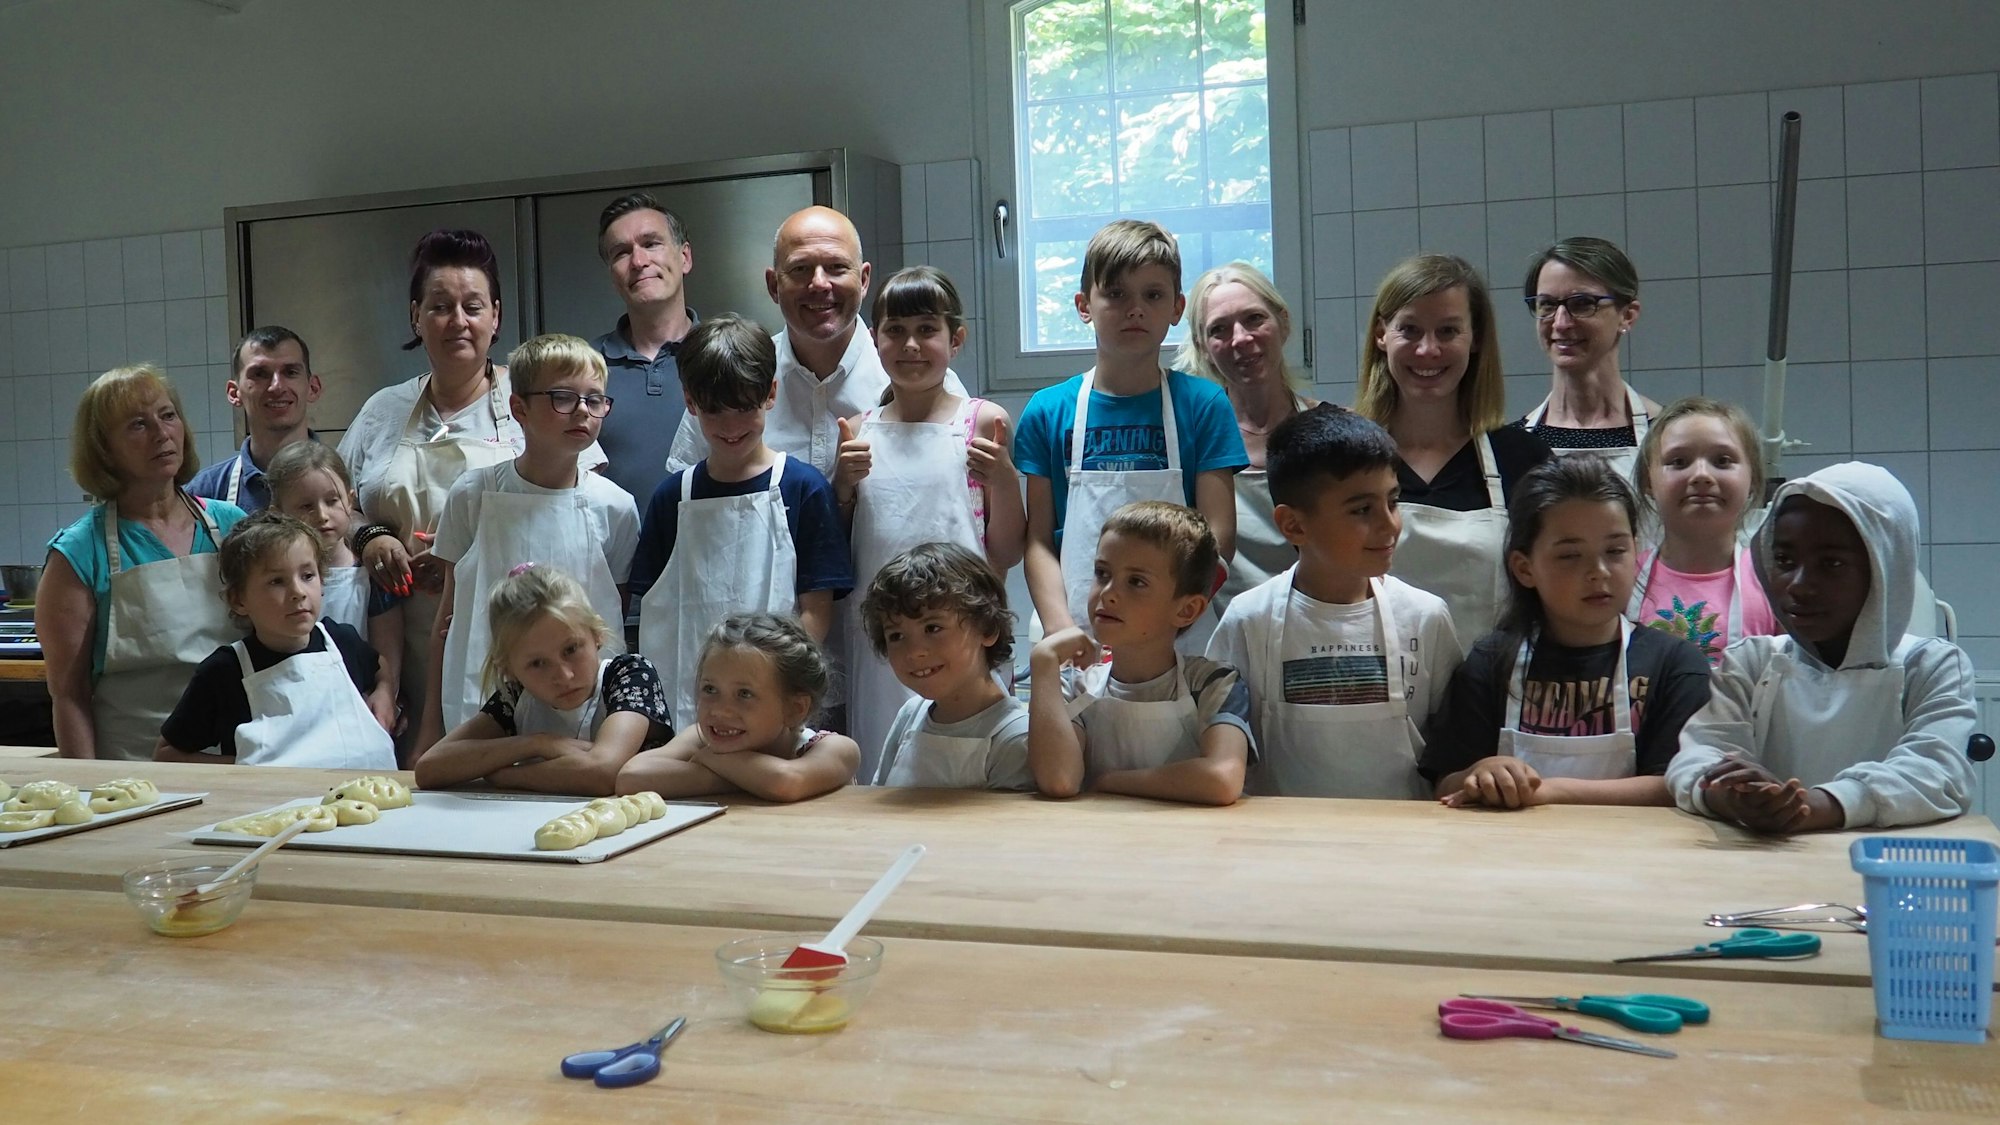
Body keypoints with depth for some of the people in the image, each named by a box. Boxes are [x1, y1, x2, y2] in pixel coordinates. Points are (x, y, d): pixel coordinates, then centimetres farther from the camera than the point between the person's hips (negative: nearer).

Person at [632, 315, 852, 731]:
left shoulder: (803, 488, -1)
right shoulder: (672, 496, 8)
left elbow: (816, 611, -3)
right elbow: (654, 612, 8)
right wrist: (658, 704, -2)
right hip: (685, 706, 2)